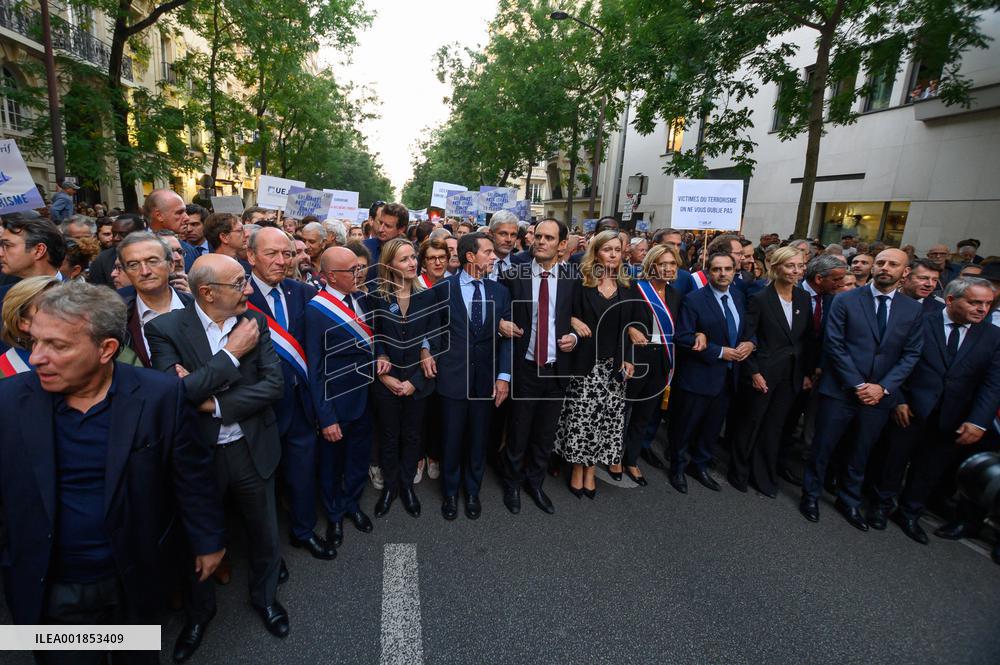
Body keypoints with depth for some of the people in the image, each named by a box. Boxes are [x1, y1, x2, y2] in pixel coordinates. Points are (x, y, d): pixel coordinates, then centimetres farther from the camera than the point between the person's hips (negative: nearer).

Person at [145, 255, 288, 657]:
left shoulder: (254, 322, -5)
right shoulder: (165, 328, -12)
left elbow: (274, 383, -11)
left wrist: (215, 403, -19)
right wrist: (232, 353, -22)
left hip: (253, 450, 2)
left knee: (264, 533, 19)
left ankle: (265, 596, 47)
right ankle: (200, 610, 49)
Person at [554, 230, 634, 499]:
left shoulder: (625, 288, 9)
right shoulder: (581, 284, -1)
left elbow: (626, 327, 10)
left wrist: (628, 360, 3)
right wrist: (573, 321, -17)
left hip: (614, 365, 3)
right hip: (586, 363, -3)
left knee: (606, 417, 4)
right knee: (580, 416, -1)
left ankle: (591, 471, 18)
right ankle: (577, 469, 17)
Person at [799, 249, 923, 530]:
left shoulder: (912, 309, 5)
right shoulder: (845, 301, -5)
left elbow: (911, 354, 4)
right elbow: (834, 345, -8)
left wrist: (883, 387, -9)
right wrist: (858, 385, -13)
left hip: (879, 396, 3)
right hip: (840, 390, -3)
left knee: (860, 453, 17)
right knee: (822, 448, 7)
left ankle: (849, 501, 36)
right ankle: (810, 496, 27)